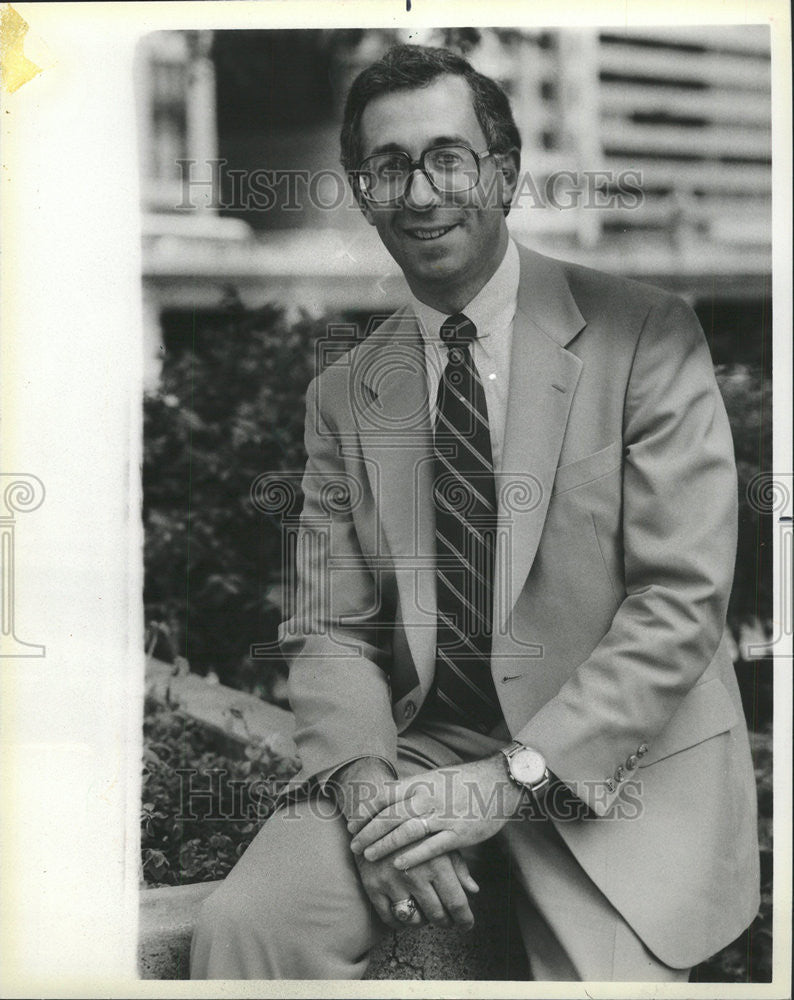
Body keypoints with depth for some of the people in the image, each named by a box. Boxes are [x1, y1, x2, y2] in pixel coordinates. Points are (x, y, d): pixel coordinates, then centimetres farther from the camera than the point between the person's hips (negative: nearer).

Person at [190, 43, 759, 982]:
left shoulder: (645, 338, -5)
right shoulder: (341, 396, 7)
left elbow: (683, 599, -11)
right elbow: (329, 631, 5)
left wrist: (512, 779, -18)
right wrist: (365, 781, -16)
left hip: (621, 762, -2)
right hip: (419, 748, 2)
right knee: (242, 924, -20)